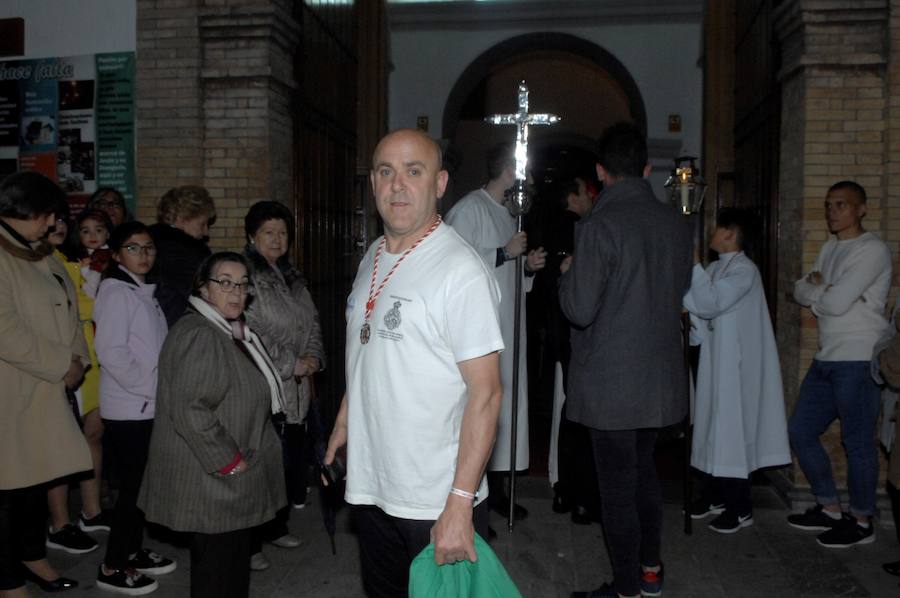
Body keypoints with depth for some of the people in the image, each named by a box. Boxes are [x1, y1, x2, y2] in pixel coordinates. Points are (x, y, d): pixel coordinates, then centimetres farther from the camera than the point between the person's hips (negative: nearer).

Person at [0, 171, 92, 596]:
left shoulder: (39, 255, 13)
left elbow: (65, 310, 18)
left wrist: (76, 360, 4)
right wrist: (62, 367, -14)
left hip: (47, 389, 8)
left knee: (39, 476, 17)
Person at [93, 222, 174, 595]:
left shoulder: (143, 291, 13)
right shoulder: (116, 292, -12)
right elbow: (111, 352, -20)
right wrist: (151, 388, -15)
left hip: (147, 407, 8)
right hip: (128, 409, -8)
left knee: (142, 484, 15)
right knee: (134, 487, -2)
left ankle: (133, 551, 28)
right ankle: (112, 568, 10)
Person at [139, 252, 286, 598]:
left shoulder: (233, 332, 14)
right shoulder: (197, 336, -19)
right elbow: (189, 410, -26)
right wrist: (230, 462, -20)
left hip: (233, 479, 10)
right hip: (212, 479, -10)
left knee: (234, 561, 19)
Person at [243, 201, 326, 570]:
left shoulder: (292, 277, 16)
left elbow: (312, 321, 21)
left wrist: (313, 356, 2)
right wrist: (290, 365, -15)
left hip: (295, 391, 8)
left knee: (291, 461, 14)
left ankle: (276, 528, 31)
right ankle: (249, 543, 10)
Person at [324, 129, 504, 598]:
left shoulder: (460, 270, -17)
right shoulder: (373, 258, 8)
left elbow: (485, 392, -20)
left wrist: (460, 503, -23)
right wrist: (344, 419, 15)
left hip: (437, 504, -7)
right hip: (369, 487, 8)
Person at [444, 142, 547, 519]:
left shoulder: (506, 214, 20)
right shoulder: (470, 209, -9)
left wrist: (528, 266, 6)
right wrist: (505, 253, -15)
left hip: (507, 327, 9)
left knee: (505, 403, 11)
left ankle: (496, 487, 21)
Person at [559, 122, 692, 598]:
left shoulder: (598, 226, -18)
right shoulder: (675, 223, 2)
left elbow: (580, 310, -19)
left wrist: (568, 273, -1)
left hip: (611, 379, -7)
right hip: (660, 375, 7)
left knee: (617, 483, 6)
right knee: (643, 471, 22)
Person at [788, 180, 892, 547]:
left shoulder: (872, 250, -11)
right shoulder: (830, 248, 16)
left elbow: (836, 302, -20)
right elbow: (800, 291, 11)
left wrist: (814, 290, -1)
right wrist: (823, 290, -9)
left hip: (859, 362, -9)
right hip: (827, 360, 9)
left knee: (857, 442, 0)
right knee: (800, 431, 12)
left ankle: (861, 521, 15)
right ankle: (829, 509, 25)